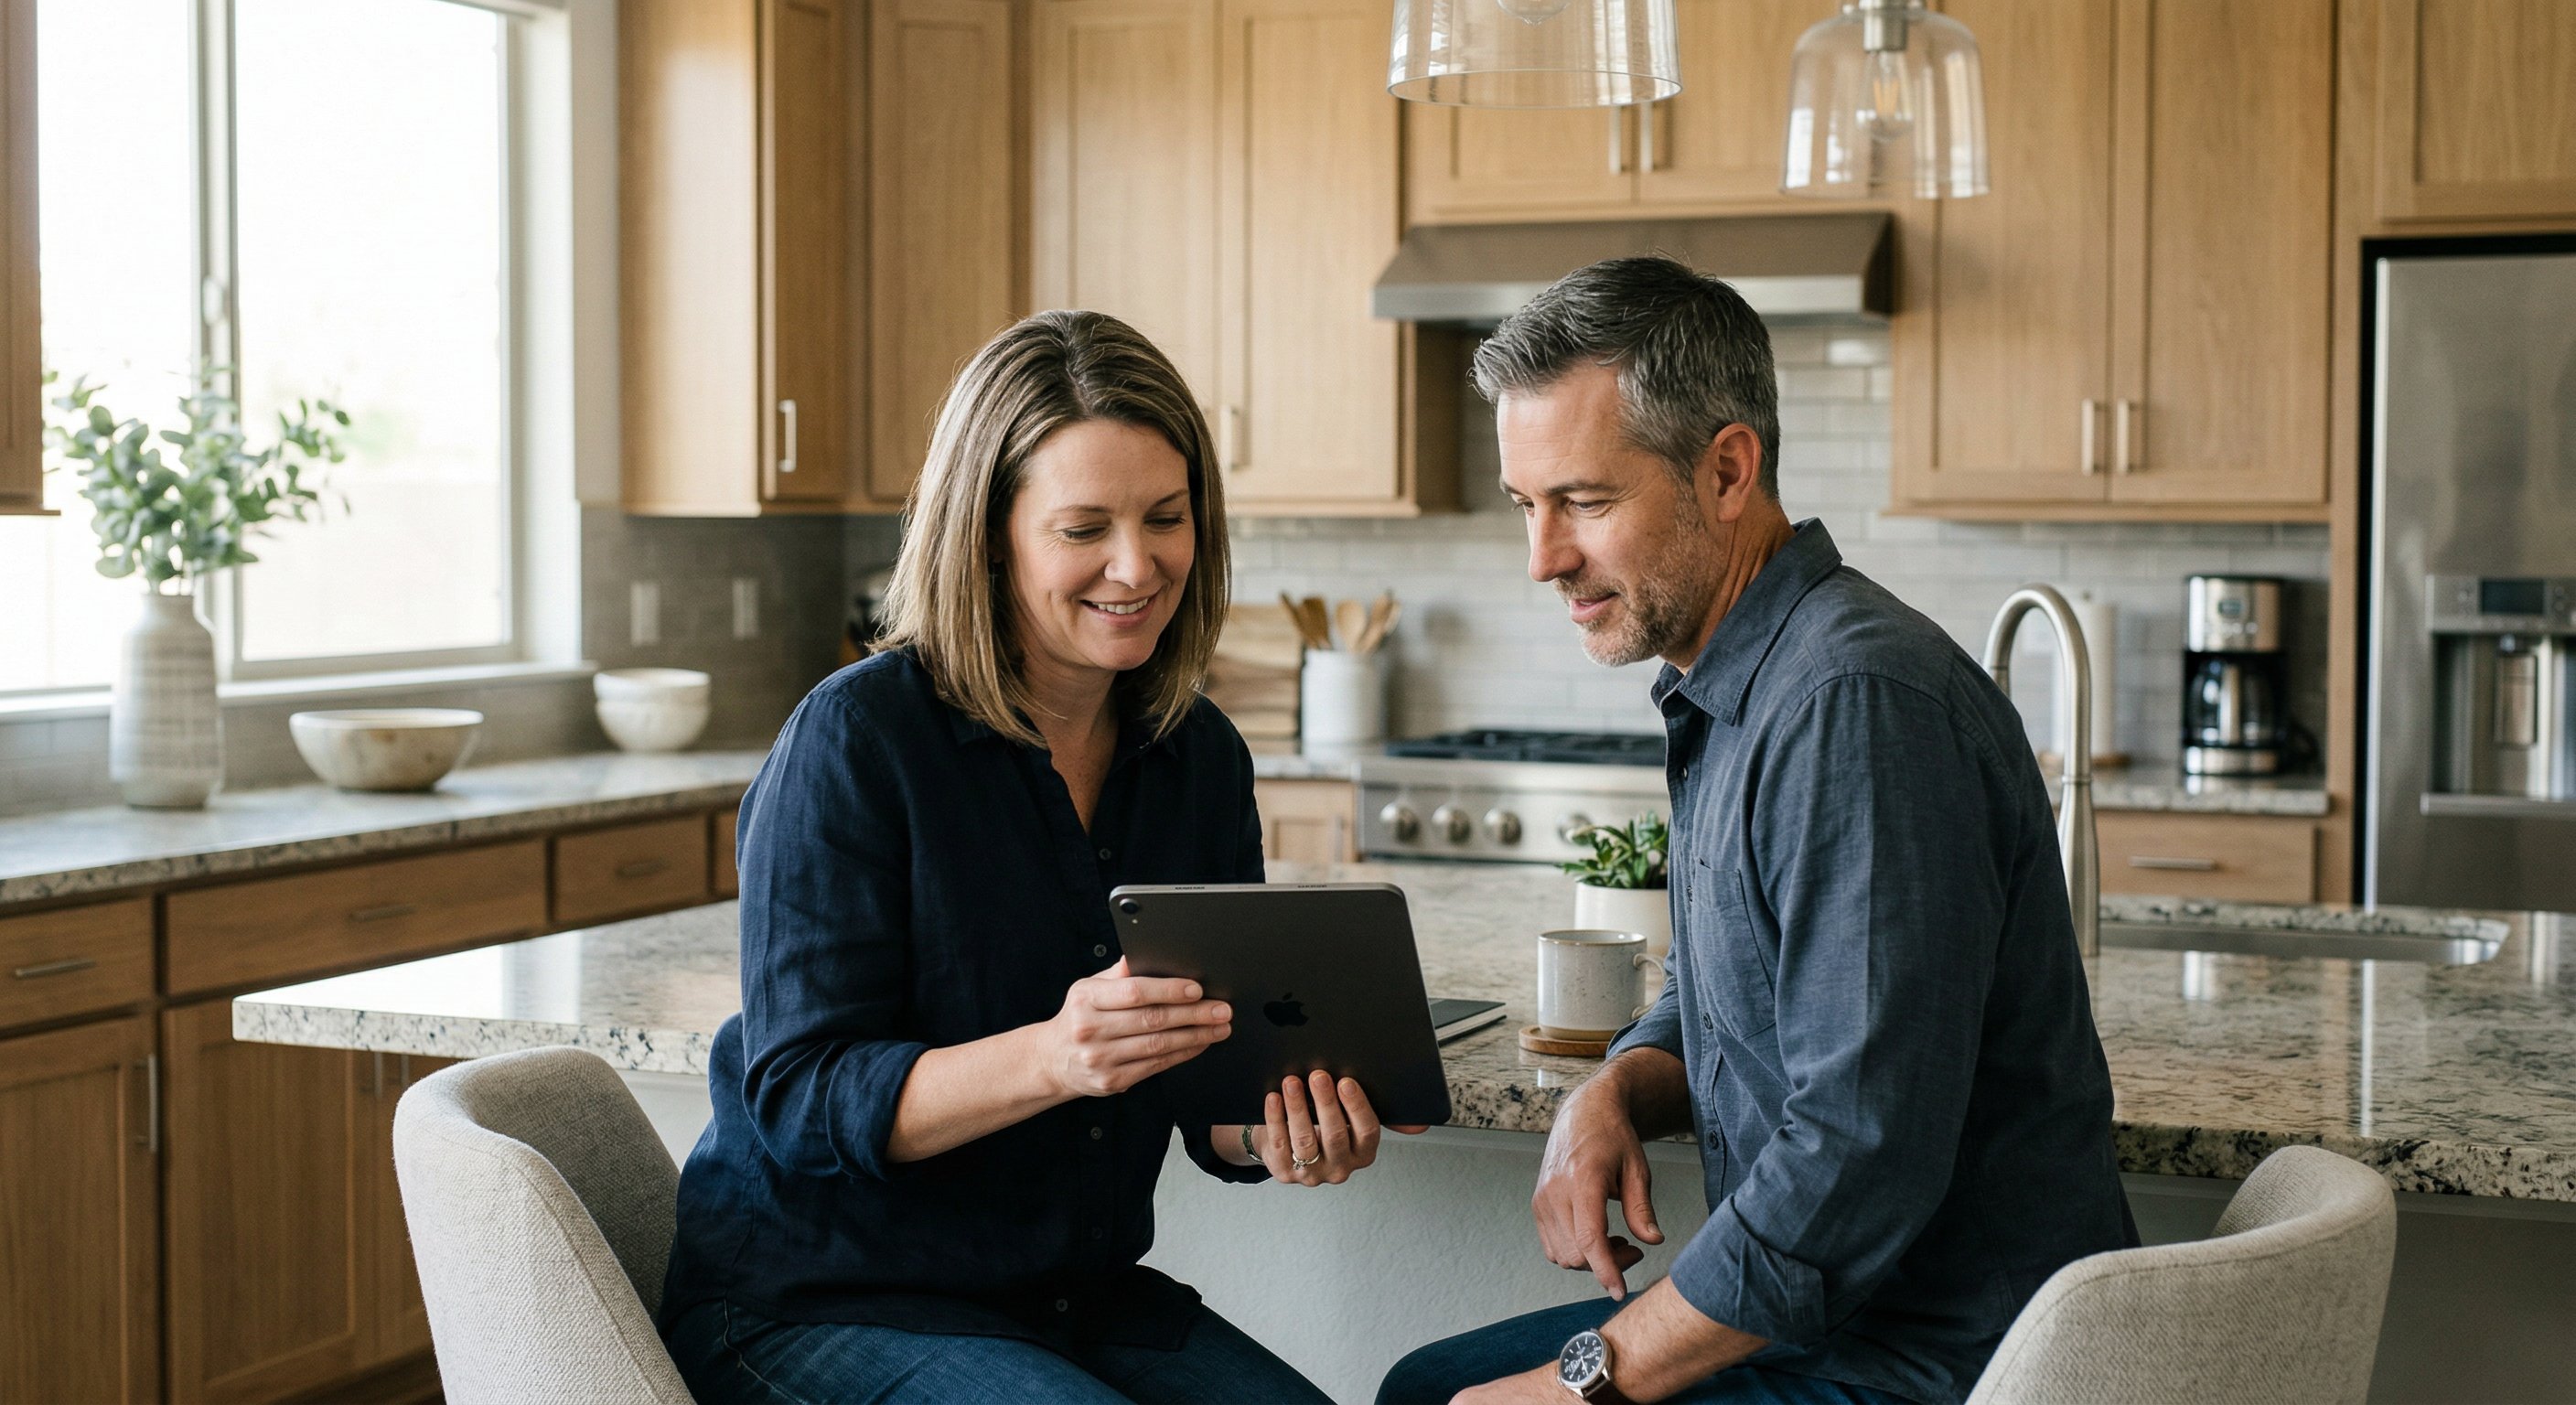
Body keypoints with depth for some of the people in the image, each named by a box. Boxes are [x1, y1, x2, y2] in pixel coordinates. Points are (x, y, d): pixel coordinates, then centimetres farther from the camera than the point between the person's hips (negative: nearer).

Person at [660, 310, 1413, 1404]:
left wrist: (1281, 1133, -17)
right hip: (815, 1304, -5)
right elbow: (801, 1100, -18)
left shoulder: (1201, 758, 3)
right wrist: (1053, 1058, -34)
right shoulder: (855, 740, -15)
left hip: (1082, 1296, 6)